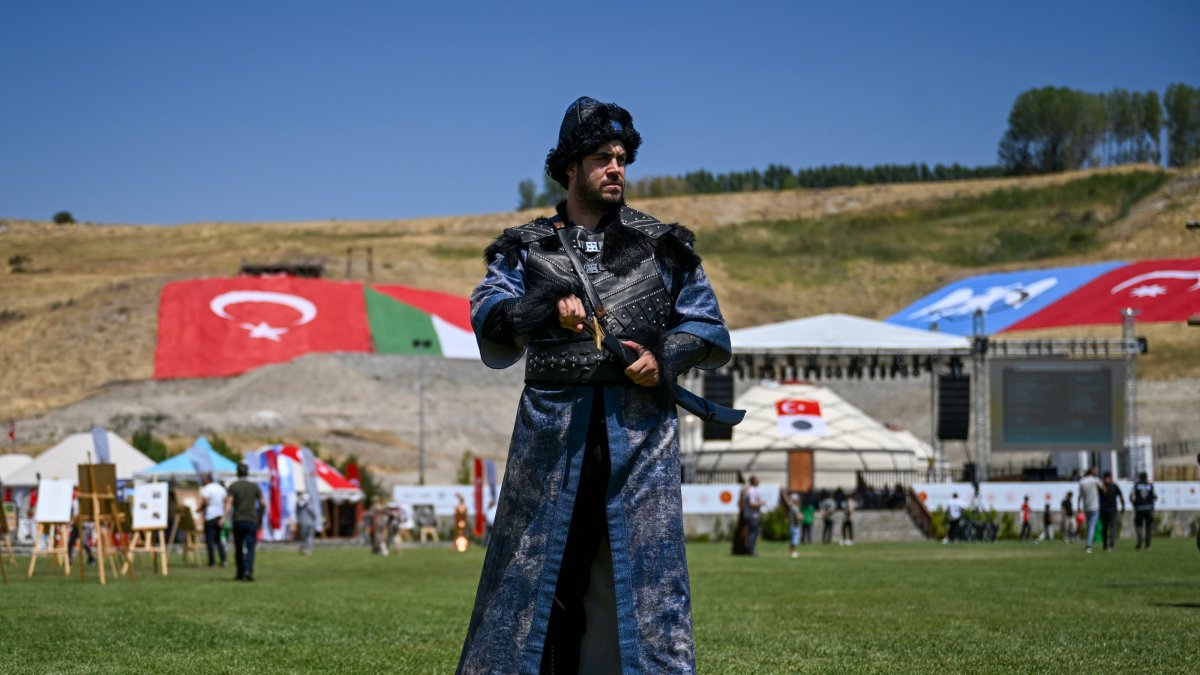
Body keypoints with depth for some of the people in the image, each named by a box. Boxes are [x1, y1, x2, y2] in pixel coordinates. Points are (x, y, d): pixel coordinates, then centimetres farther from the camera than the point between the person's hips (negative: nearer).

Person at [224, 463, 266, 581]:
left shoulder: (233, 487, 1)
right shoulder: (254, 486, 5)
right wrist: (260, 517, 19)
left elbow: (228, 503, -14)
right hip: (251, 520, 0)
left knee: (238, 549, 14)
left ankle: (240, 574, 20)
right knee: (250, 548, -6)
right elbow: (263, 503, 6)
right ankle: (248, 570, -27)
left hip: (237, 521, 0)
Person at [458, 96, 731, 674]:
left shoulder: (662, 246, 12)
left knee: (645, 568, -3)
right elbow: (488, 317, -5)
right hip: (553, 426, 0)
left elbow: (710, 330, 13)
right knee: (536, 562, 3)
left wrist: (665, 356, -7)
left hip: (639, 428, 0)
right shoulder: (527, 249, 10)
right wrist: (548, 309, -23)